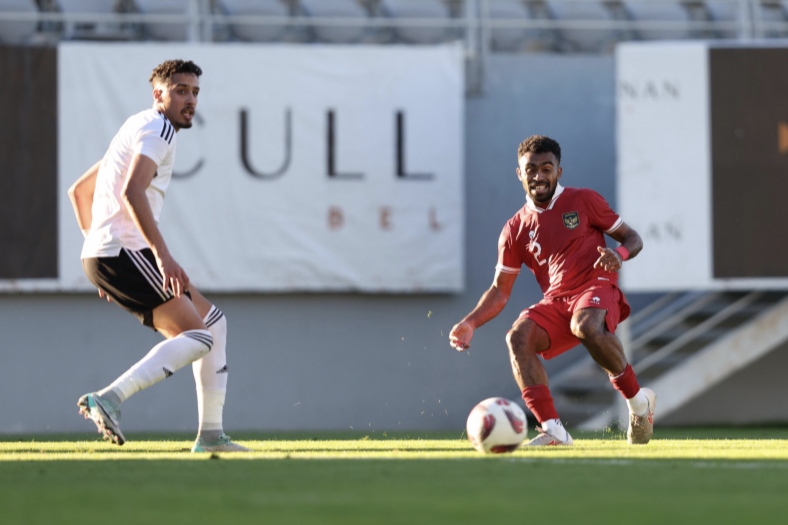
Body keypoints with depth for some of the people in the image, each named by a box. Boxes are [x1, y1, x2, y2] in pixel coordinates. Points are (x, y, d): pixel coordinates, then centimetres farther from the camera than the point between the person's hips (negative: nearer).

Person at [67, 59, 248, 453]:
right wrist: (163, 255, -28)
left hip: (102, 254, 10)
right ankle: (110, 398, -26)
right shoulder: (156, 129, -6)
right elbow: (132, 193, -23)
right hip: (122, 253, -10)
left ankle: (210, 434, 13)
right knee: (199, 337, -15)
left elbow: (79, 191, 32)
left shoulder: (136, 130, 26)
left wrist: (98, 248, 28)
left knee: (213, 321, 15)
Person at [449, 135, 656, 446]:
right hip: (555, 301, 4)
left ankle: (637, 399, -17)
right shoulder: (516, 229, 13)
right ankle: (551, 428, -31)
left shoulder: (583, 201, 5)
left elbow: (632, 239, 8)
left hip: (597, 289, -4)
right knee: (518, 336, -26)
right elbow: (501, 289, 15)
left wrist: (619, 255, -16)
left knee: (585, 325, -38)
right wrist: (471, 322, -1)